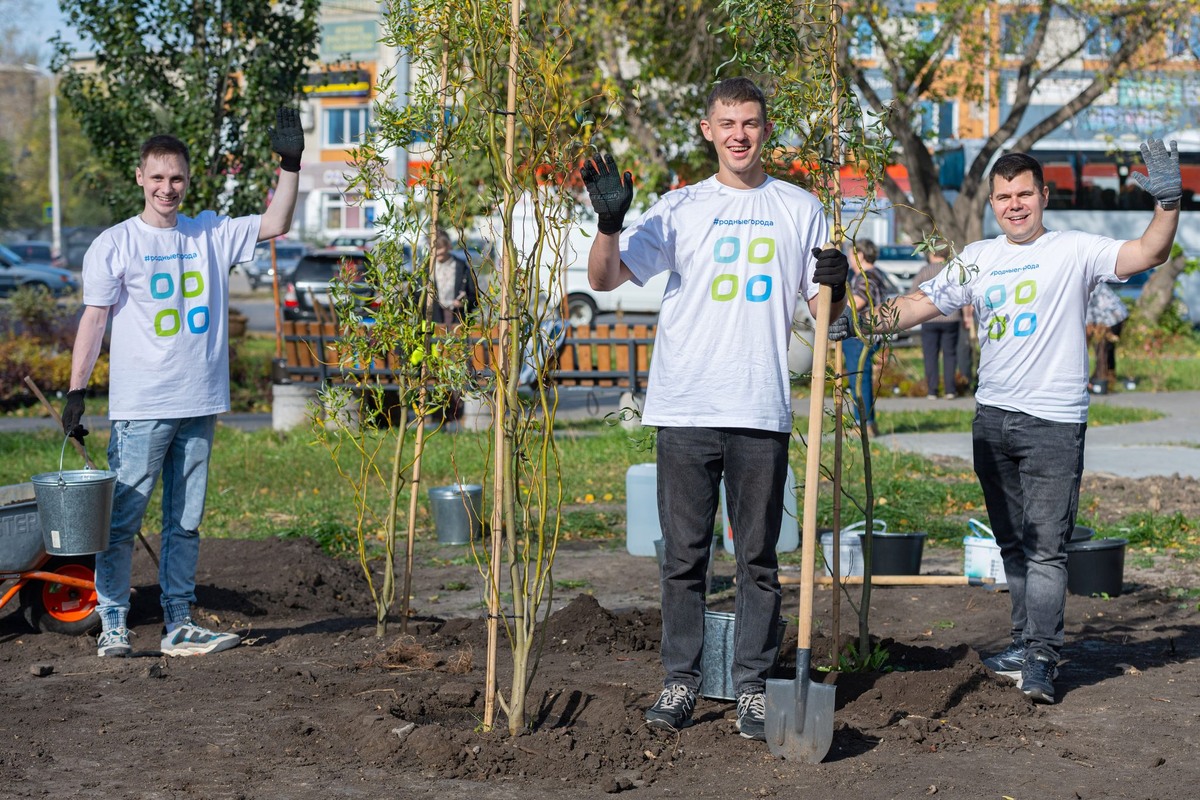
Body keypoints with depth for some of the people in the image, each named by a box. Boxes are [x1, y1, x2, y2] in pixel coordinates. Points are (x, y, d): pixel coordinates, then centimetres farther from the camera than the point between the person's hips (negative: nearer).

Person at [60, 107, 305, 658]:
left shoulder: (212, 235, 10)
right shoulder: (114, 245, -1)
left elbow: (275, 224, 10)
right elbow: (94, 318, -3)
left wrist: (290, 165, -1)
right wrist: (76, 390, -9)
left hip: (199, 405, 4)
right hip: (139, 407, -4)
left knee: (185, 522, 9)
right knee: (122, 519, -3)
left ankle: (179, 626, 15)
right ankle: (113, 625, 5)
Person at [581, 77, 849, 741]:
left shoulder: (800, 209, 10)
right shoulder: (680, 208, 7)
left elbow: (821, 311, 13)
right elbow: (605, 278, 0)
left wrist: (835, 286, -9)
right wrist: (609, 222, -18)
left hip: (762, 411, 0)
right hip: (685, 408, 0)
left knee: (758, 556, 5)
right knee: (683, 553, 4)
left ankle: (753, 685, 12)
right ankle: (680, 680, 13)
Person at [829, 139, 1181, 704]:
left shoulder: (1074, 251, -3)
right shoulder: (976, 260, 11)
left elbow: (1146, 255, -14)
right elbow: (920, 303, 14)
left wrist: (1168, 203, -29)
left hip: (1054, 423, -5)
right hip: (992, 418, 6)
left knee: (1046, 545, -7)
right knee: (1013, 544, 12)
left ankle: (1041, 659, -6)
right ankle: (1027, 644, 21)